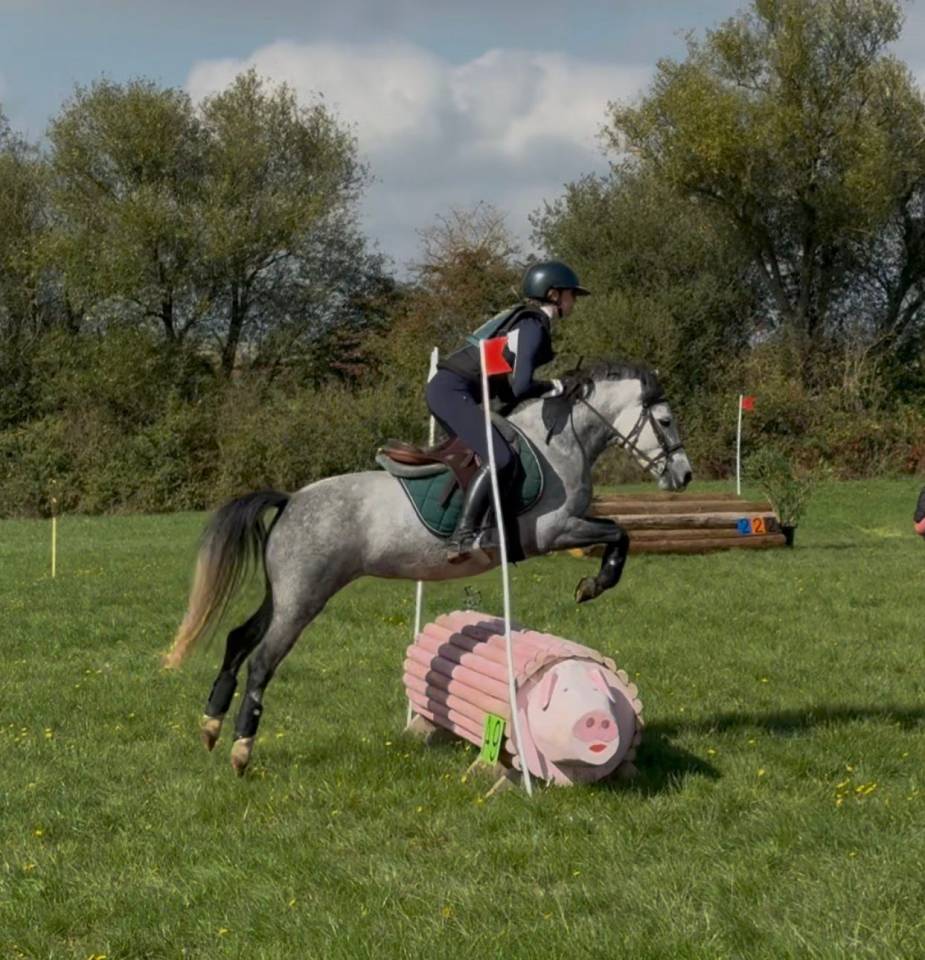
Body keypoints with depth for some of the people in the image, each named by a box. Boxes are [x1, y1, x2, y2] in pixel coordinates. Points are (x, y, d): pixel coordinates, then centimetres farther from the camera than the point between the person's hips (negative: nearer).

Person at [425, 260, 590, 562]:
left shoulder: (525, 319, 19)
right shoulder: (534, 327, -10)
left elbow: (509, 385, 23)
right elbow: (520, 387, -20)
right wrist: (555, 387, -3)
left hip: (447, 390, 11)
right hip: (453, 392, -11)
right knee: (500, 459, -23)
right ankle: (462, 537, -28)